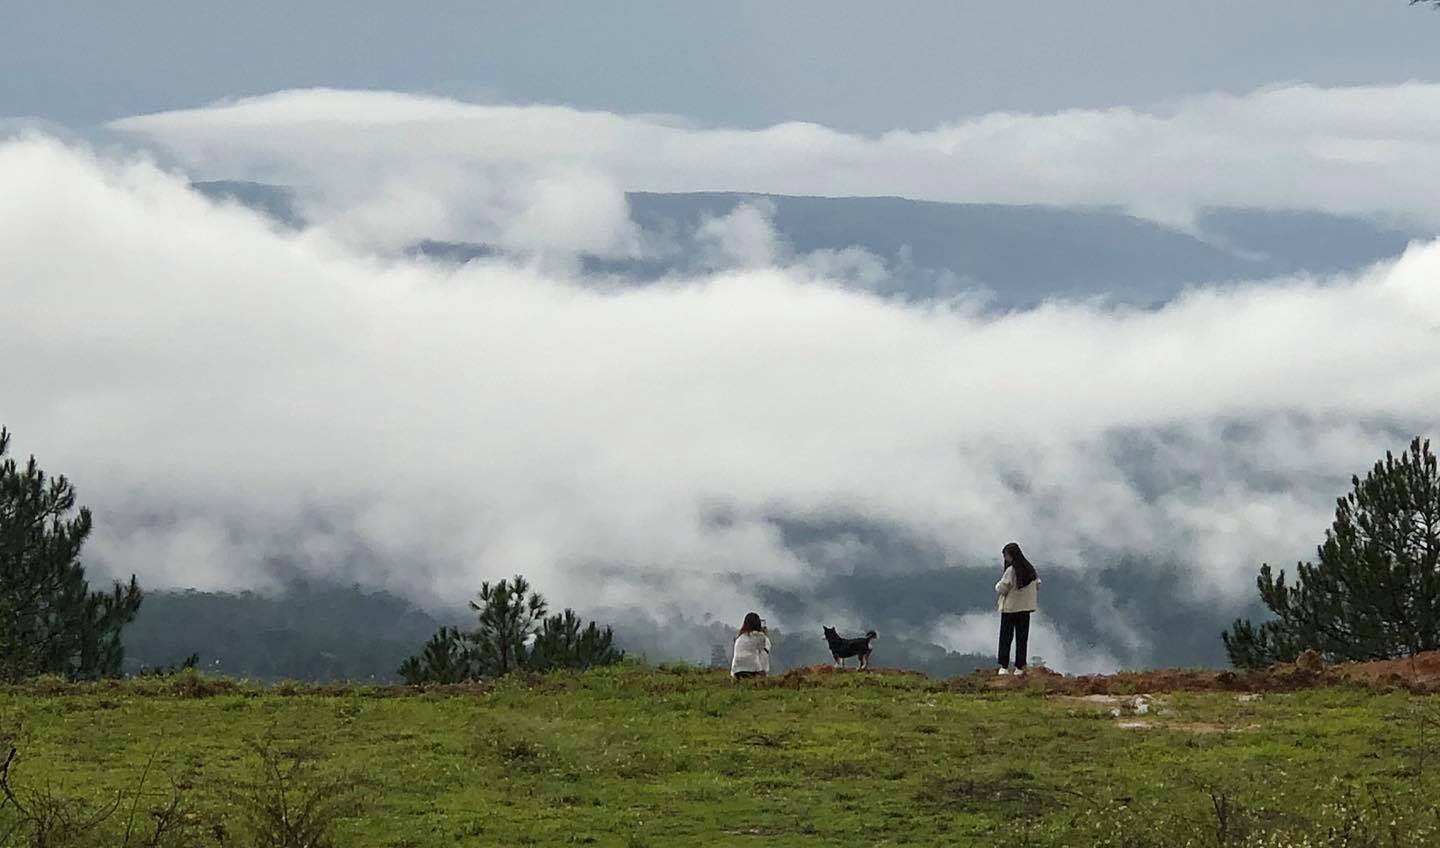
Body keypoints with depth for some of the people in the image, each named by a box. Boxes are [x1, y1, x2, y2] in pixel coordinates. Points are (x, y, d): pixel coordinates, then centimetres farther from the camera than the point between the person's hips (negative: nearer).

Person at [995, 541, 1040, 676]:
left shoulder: (1011, 570, -18)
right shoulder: (1030, 569, 1)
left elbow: (1001, 588, -14)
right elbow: (1037, 584, 9)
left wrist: (998, 587, 6)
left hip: (1009, 608, -5)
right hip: (1025, 608, 5)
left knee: (1005, 638, 5)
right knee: (1022, 639, 11)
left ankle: (1004, 666, 3)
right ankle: (1019, 667, 11)